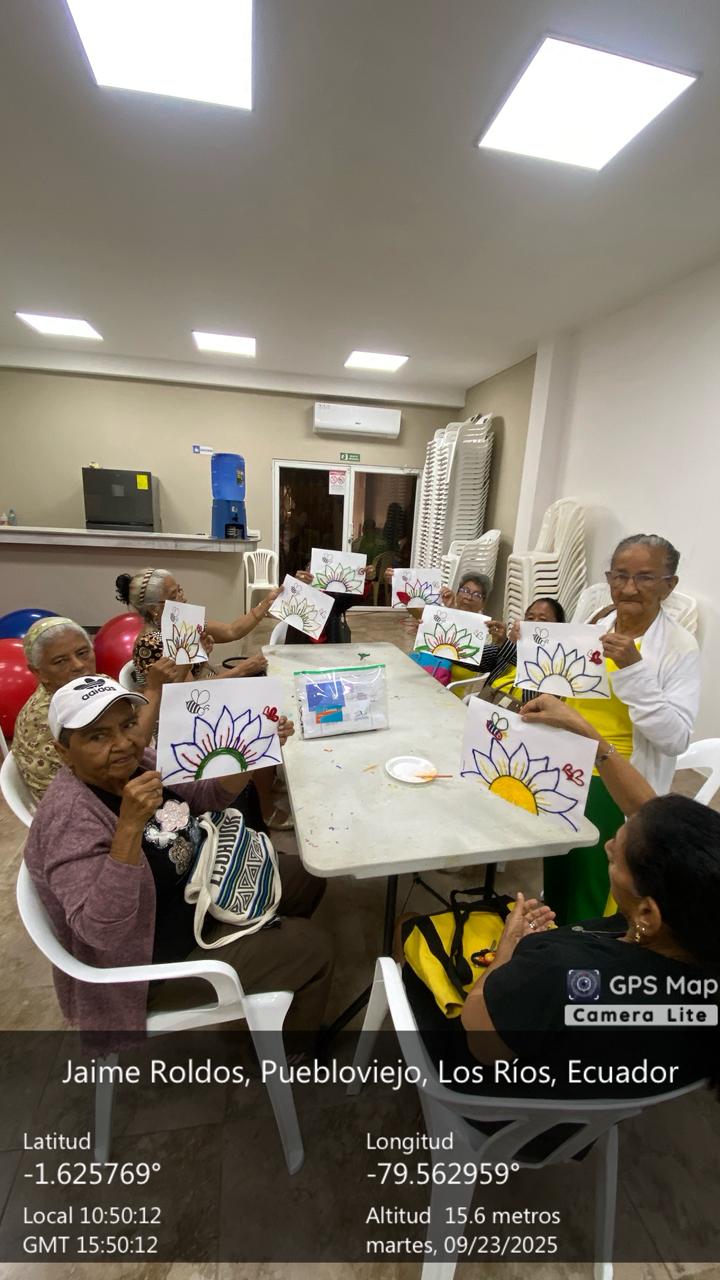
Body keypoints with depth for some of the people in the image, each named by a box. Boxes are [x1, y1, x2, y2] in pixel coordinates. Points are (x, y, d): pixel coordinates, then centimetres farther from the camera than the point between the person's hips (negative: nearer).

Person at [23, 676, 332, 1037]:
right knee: (311, 950, -4)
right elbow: (100, 930, -36)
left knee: (304, 875, 14)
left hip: (192, 892, 8)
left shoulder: (136, 762, -9)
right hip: (156, 959, -8)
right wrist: (130, 825, -47)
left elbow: (210, 795, 2)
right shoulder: (70, 817, -31)